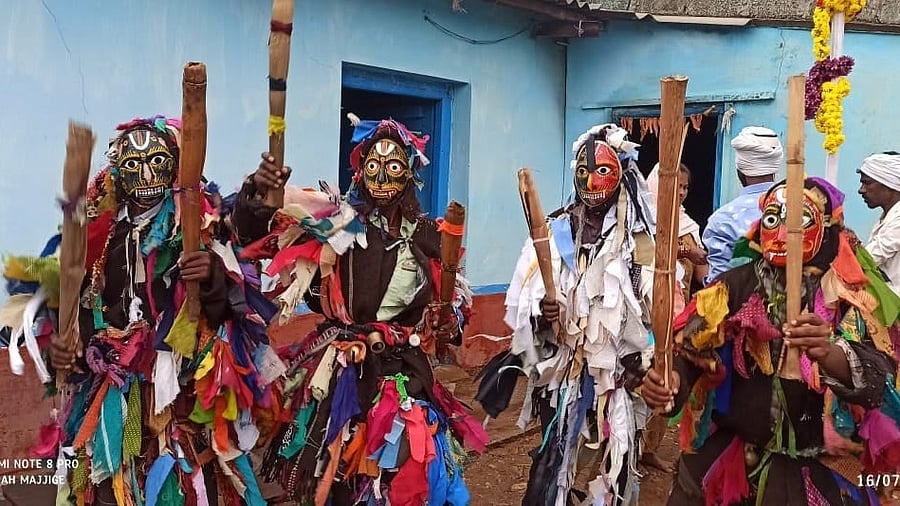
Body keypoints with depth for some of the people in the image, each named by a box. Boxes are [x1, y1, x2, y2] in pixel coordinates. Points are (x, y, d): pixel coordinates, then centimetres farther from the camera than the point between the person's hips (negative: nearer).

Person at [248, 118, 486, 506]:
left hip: (405, 371, 2)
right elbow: (262, 234, -12)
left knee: (404, 469, 2)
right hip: (340, 367, -2)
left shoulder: (427, 235, 7)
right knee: (335, 469, 2)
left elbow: (450, 301, 17)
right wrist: (258, 193, -31)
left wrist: (447, 320, -4)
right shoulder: (336, 222, -2)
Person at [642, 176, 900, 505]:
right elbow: (691, 349, -10)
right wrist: (671, 378, -32)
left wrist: (829, 355, -42)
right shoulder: (736, 286, -5)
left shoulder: (854, 296, -9)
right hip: (722, 457, 2)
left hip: (814, 472, -1)